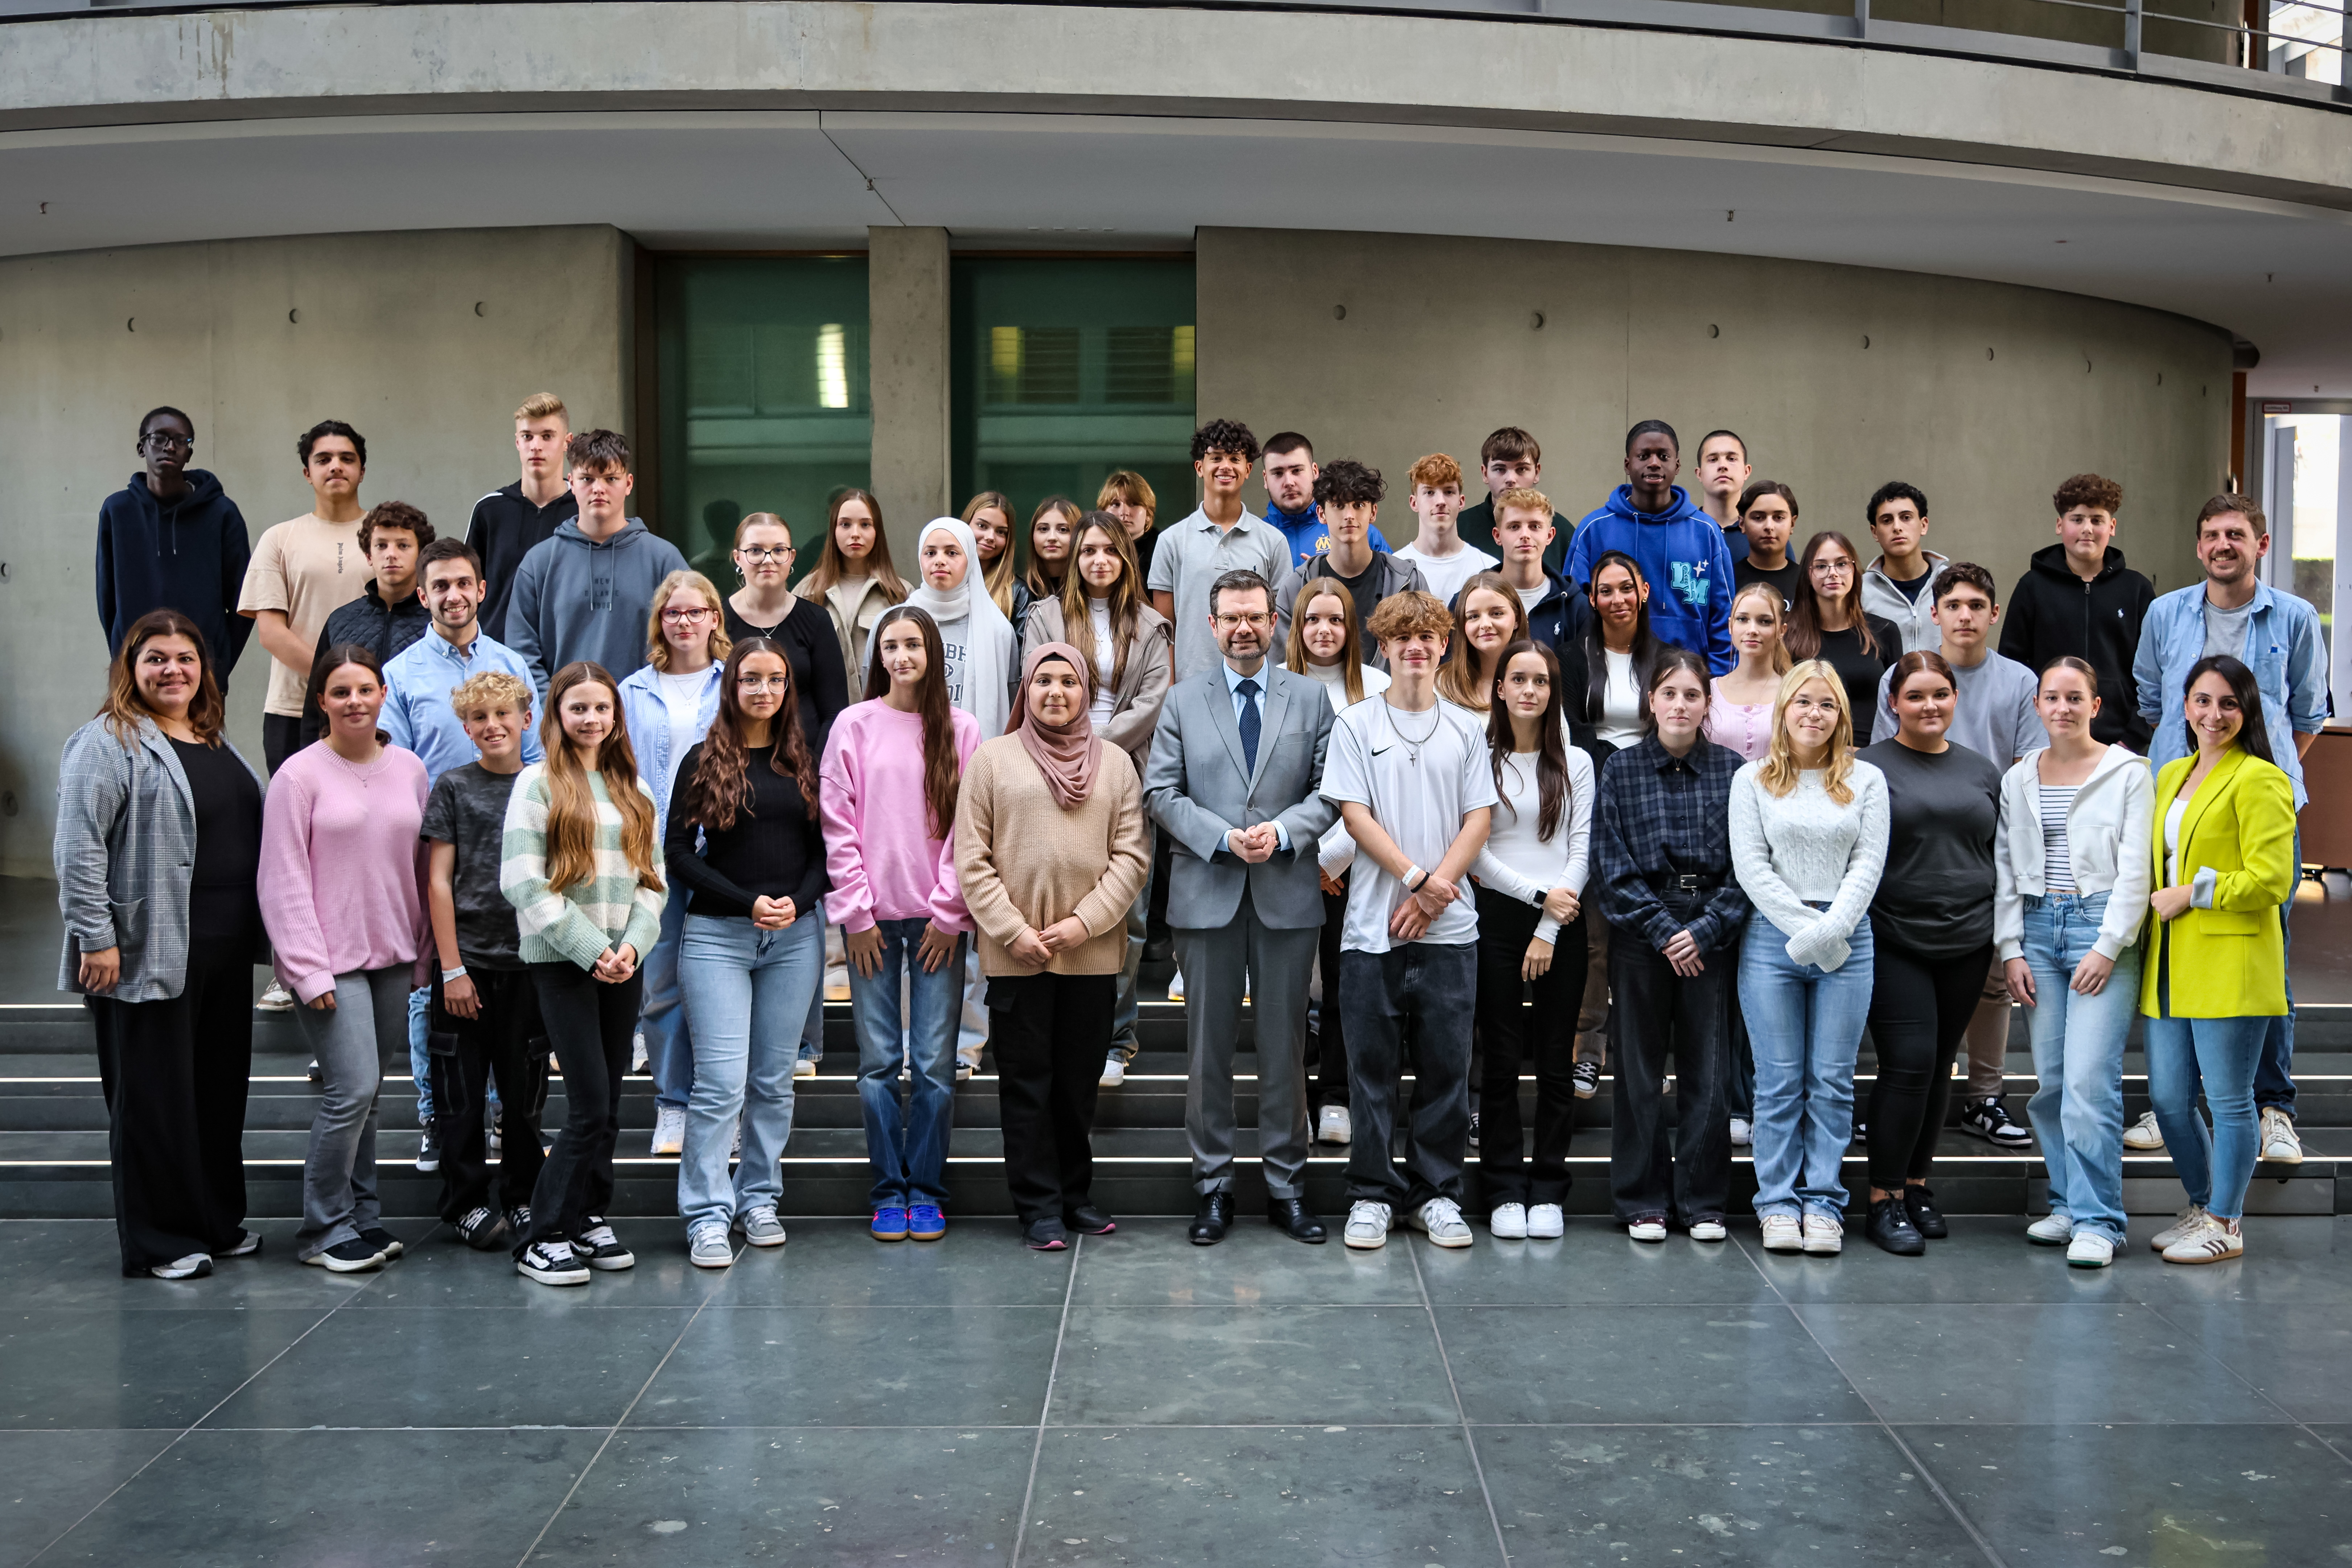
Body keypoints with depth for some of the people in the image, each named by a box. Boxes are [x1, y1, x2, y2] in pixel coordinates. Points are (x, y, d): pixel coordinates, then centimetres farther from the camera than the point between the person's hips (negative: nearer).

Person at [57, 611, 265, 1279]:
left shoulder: (216, 742, 16)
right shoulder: (109, 742, -9)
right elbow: (79, 847, -15)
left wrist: (256, 932, 20)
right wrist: (95, 938, -20)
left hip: (226, 952, 8)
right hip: (150, 954, -8)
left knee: (221, 1090, 13)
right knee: (154, 1097, 1)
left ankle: (220, 1223, 25)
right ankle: (156, 1242, 10)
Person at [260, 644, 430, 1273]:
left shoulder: (409, 769, 8)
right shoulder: (300, 775, -6)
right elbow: (283, 882, -8)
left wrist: (421, 954, 11)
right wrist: (309, 971, -13)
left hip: (391, 956, 5)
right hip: (331, 960, -5)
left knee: (366, 1093, 11)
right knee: (352, 1088, -10)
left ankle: (361, 1216, 22)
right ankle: (324, 1229, 4)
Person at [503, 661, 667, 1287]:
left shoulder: (633, 788, 14)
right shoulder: (537, 783, -2)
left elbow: (652, 878, 12)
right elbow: (523, 882, -10)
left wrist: (632, 945, -6)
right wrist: (592, 949, -14)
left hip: (623, 962, 5)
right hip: (562, 959, -5)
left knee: (608, 1103, 8)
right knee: (590, 1104, -8)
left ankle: (589, 1221, 20)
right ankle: (543, 1239, 3)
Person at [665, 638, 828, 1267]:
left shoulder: (804, 762, 9)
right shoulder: (704, 760, 1)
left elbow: (824, 850, 9)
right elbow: (678, 850, -3)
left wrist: (797, 902, -10)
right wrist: (748, 902, -12)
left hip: (795, 936, 3)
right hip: (718, 936, -3)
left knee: (774, 1079, 9)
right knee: (721, 1081, -7)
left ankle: (759, 1200, 20)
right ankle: (708, 1215, 1)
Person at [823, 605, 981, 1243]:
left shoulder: (961, 729, 4)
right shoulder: (854, 725, 4)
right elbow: (838, 825, 2)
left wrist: (949, 912, -4)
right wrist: (856, 913, -4)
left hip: (938, 919, 0)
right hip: (872, 918, 0)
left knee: (935, 1062, 0)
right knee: (879, 1061, 2)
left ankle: (927, 1189, 12)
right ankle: (889, 1190, 13)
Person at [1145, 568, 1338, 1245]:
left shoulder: (1311, 698, 8)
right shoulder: (1183, 702, 8)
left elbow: (1329, 789, 3)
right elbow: (1162, 792, 2)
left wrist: (1281, 832, -14)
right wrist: (1224, 838, -11)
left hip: (1288, 893, 0)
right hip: (1206, 893, 0)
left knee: (1285, 1043, 6)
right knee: (1208, 1043, 5)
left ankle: (1287, 1186, 16)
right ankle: (1213, 1185, 15)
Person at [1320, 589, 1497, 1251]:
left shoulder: (1466, 730, 10)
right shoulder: (1356, 725, 4)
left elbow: (1479, 818, 5)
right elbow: (1355, 814, -3)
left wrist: (1435, 890, -8)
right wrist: (1416, 877, -12)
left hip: (1450, 926, 2)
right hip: (1374, 925, -2)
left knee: (1446, 1066, 5)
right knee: (1372, 1065, 3)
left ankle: (1436, 1193, 16)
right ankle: (1372, 1194, 14)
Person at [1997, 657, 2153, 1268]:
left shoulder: (2129, 773, 1)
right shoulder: (2018, 778, 12)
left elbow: (2135, 869, -3)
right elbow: (2005, 867, 12)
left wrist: (2108, 948, -10)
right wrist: (2011, 949, 5)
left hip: (2101, 926, -4)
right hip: (2038, 926, 4)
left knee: (2089, 1079, -12)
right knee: (2050, 1078, 4)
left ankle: (2096, 1221, -6)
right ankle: (2067, 1203, 17)